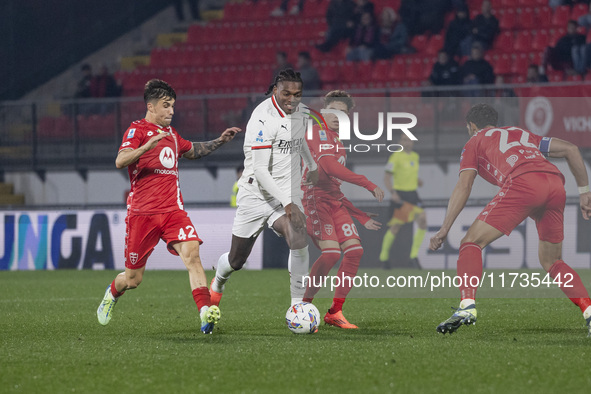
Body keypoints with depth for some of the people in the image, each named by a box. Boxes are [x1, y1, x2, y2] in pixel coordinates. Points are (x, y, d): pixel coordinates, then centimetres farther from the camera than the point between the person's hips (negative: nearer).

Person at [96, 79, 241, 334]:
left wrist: (219, 141, 30)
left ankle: (206, 312, -34)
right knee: (133, 279, 6)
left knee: (191, 253, -23)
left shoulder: (170, 133, 19)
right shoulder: (138, 130, -4)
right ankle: (112, 294, 41)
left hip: (173, 210, 5)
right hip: (142, 213, -5)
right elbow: (120, 161, -20)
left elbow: (191, 151, 41)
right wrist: (149, 145, -33)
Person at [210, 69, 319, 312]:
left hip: (288, 193, 4)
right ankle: (217, 284, 44)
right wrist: (287, 203, -31)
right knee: (236, 260, 9)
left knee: (299, 242, -25)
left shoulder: (300, 111, 2)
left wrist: (312, 166, 34)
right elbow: (260, 170, -25)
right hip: (256, 194, -4)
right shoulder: (263, 119, -21)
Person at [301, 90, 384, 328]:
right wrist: (368, 185, -22)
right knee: (331, 251, -23)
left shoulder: (337, 142, 24)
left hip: (334, 201, 9)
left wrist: (362, 217, 25)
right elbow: (329, 166, -21)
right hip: (314, 199, -9)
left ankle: (334, 313, 1)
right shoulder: (319, 132, -5)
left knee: (355, 249, -6)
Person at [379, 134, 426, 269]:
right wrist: (392, 192, -24)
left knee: (422, 221, -11)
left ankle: (414, 256, -2)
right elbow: (387, 177, -11)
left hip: (413, 194, 6)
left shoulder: (415, 156, 13)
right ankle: (384, 256, 19)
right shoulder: (396, 157, -8)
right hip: (399, 195, -6)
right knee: (396, 227, -1)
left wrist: (417, 181, 8)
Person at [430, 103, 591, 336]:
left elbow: (464, 186, 11)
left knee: (472, 242, 1)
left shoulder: (475, 142, 25)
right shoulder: (521, 134, 39)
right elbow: (570, 149, 30)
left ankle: (467, 304, -20)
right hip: (556, 185, 5)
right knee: (551, 262, 20)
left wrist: (444, 229, 9)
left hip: (522, 183, -5)